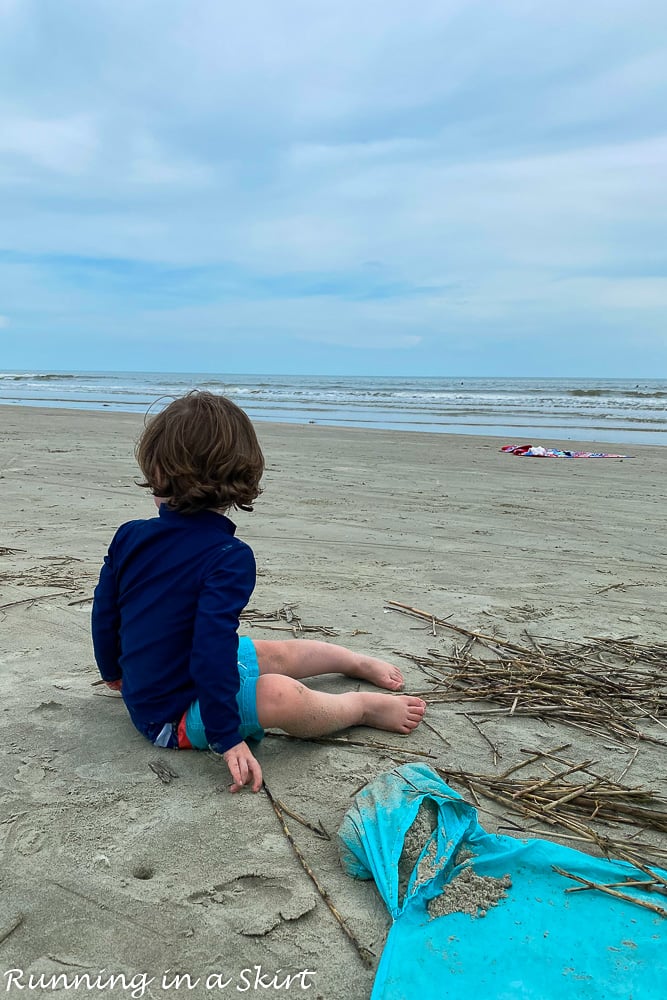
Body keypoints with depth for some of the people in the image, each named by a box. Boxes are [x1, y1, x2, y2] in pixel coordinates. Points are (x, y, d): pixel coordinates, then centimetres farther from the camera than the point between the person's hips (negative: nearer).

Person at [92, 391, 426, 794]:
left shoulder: (128, 536, -6)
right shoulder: (229, 557, -29)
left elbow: (105, 615, 5)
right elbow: (212, 648, -34)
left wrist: (115, 673, 24)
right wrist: (229, 740, -26)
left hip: (144, 686, 9)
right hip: (172, 716, -9)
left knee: (279, 653, 18)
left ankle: (363, 663, 40)